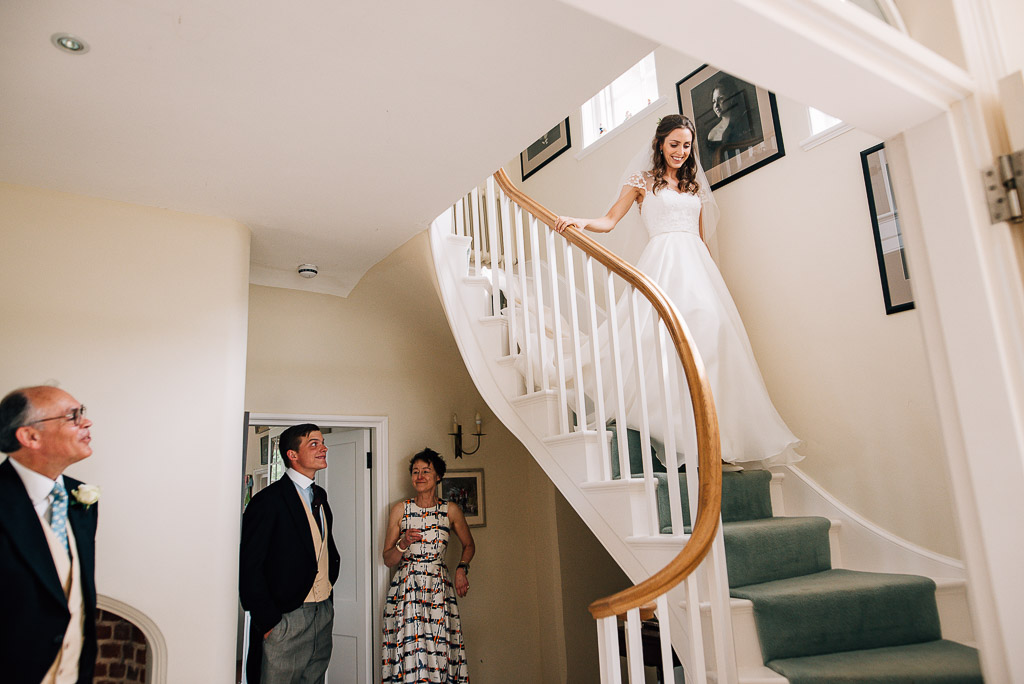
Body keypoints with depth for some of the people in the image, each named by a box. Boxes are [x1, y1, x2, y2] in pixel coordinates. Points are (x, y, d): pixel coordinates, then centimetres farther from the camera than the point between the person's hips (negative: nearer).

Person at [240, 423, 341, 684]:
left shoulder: (320, 496, 12)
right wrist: (267, 621, -14)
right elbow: (249, 567, -14)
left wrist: (329, 583, 11)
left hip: (323, 613, 7)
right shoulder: (269, 499, -12)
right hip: (285, 619, -7)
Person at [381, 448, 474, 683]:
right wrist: (403, 544, -13)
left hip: (439, 588, 1)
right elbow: (387, 560, 6)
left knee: (440, 650, -5)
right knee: (409, 649, -7)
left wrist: (462, 568, 2)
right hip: (406, 588, 0)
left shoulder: (451, 510, 3)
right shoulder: (400, 509, 2)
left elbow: (469, 544, 19)